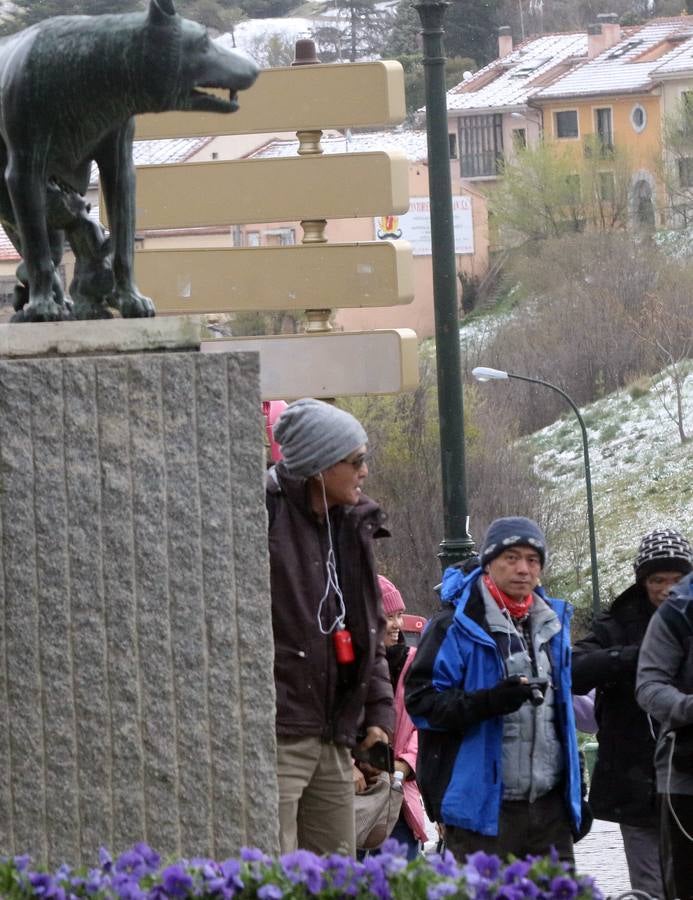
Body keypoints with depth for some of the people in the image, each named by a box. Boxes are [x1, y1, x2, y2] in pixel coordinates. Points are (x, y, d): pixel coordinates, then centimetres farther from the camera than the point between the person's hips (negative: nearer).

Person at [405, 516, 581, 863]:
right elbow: (421, 700, -11)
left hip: (549, 804, 7)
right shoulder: (457, 626, -6)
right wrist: (488, 701, -25)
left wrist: (575, 789, 21)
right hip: (483, 806, -7)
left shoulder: (552, 622, 17)